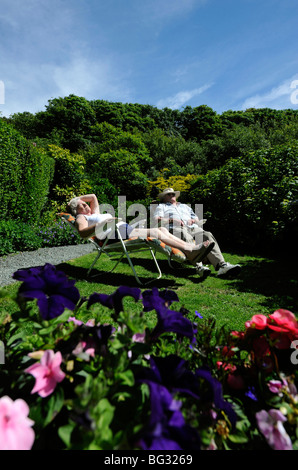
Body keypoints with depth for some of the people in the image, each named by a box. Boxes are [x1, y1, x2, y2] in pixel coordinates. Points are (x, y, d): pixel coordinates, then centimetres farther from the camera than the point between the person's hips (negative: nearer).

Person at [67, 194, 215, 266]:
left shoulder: (94, 214, 36)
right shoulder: (81, 218, 12)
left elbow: (93, 196, 48)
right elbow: (83, 233, -11)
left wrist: (76, 198, 42)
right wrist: (101, 224, -21)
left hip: (127, 230, 9)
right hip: (115, 236, -9)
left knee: (162, 229, -11)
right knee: (155, 233, -26)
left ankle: (193, 248, -22)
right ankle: (191, 252, -31)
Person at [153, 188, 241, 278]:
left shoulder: (185, 206, 40)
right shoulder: (161, 206, 28)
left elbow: (196, 219, 35)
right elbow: (157, 219, 9)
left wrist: (193, 220, 10)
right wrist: (172, 220, -4)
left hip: (192, 228, 4)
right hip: (175, 229, -4)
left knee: (208, 235, -28)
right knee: (187, 239, -40)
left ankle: (222, 265, -44)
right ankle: (199, 266, -56)